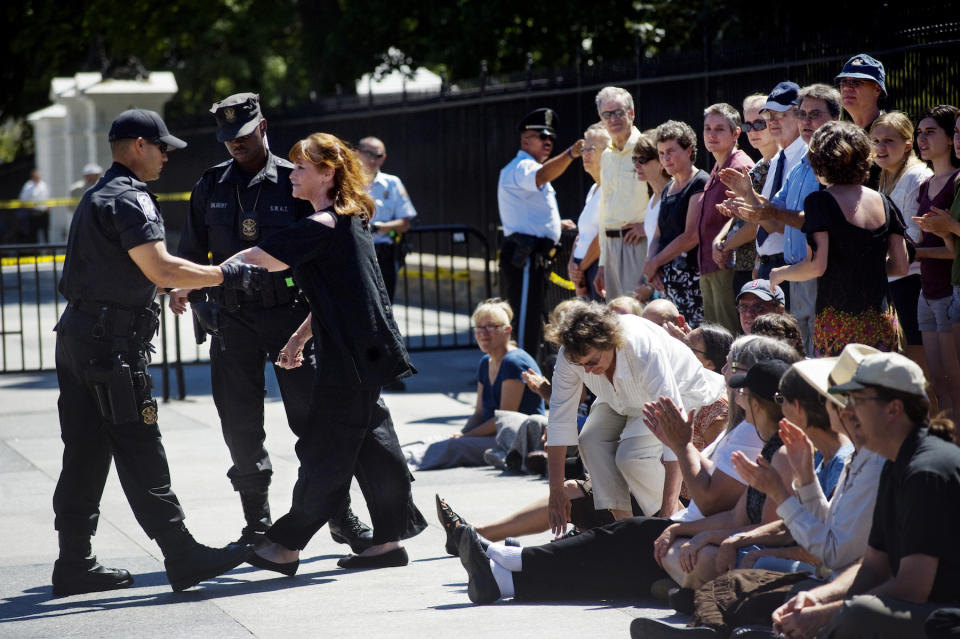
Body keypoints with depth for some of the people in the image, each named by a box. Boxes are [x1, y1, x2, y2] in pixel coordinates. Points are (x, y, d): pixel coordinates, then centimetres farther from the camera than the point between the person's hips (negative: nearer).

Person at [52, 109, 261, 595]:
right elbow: (161, 270, -20)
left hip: (78, 334, 10)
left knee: (85, 455, 10)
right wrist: (227, 274, -12)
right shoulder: (129, 199, -12)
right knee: (140, 455, -9)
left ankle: (75, 565, 12)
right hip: (112, 341, -10)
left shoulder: (98, 196, 21)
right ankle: (184, 558, -7)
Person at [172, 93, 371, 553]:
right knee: (240, 424, 2)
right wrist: (184, 290, -1)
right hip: (233, 318, 3)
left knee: (312, 415, -4)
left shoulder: (292, 181, 0)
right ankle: (257, 525, 13)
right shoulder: (211, 186, 9)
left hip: (289, 312, -3)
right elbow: (193, 249, 17)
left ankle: (340, 515, 7)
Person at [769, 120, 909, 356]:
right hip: (882, 318, 5)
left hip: (839, 319, -5)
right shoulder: (882, 202, 10)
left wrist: (779, 274, 5)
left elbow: (816, 266, -13)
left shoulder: (819, 202, -7)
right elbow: (901, 266, 12)